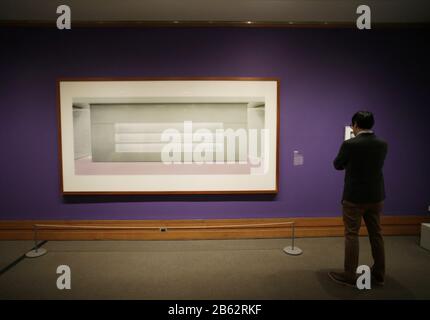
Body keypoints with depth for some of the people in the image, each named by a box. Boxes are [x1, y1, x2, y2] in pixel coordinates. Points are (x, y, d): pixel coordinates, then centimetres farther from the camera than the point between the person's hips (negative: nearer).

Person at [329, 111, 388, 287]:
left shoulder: (349, 144, -17)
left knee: (351, 235, 4)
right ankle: (379, 275, 26)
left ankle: (349, 276, 12)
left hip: (354, 197, -5)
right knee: (376, 235, 15)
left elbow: (337, 165, -2)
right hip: (376, 197, 5)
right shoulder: (383, 144, -1)